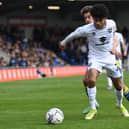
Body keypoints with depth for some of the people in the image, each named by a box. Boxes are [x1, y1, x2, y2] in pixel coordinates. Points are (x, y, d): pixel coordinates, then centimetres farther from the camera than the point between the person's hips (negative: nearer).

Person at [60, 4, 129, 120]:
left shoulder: (111, 24, -13)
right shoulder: (87, 29, -21)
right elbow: (73, 35, -2)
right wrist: (64, 42, 12)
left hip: (109, 57, 3)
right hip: (95, 58, -3)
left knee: (119, 85, 7)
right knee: (91, 80, -29)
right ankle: (93, 109, -14)